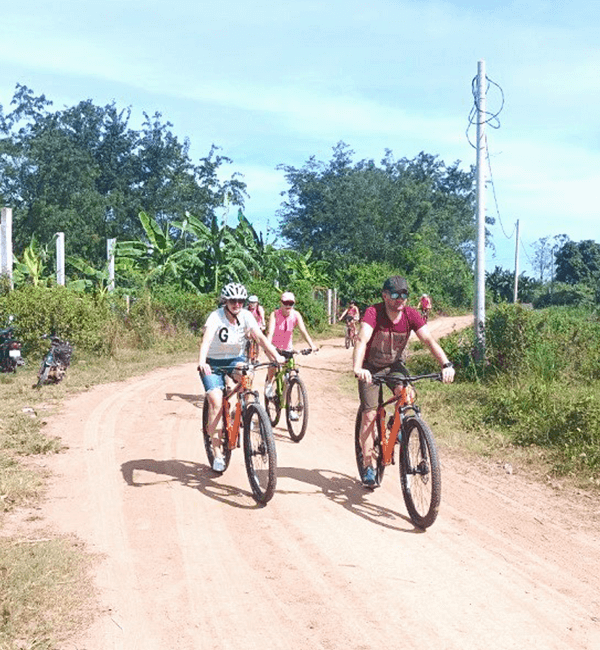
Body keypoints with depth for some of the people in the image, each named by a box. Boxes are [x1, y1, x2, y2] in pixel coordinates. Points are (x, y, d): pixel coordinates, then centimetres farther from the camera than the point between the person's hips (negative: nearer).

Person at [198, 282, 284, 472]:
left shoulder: (246, 316, -11)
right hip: (214, 363, -3)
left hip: (236, 360, 3)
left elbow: (260, 337, -19)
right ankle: (217, 453, -11)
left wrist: (276, 356, -32)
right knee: (216, 402, -19)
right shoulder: (216, 316, -21)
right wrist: (202, 362, -52)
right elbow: (206, 339, -35)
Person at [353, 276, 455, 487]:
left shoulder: (411, 315, -17)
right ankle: (369, 465, 0)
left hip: (394, 365, 3)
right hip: (371, 367, -3)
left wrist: (446, 364, -40)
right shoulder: (373, 313, -27)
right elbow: (362, 340, -41)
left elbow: (428, 340, -25)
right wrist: (357, 368, -58)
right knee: (369, 414, -10)